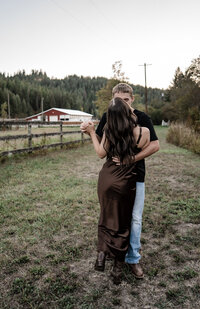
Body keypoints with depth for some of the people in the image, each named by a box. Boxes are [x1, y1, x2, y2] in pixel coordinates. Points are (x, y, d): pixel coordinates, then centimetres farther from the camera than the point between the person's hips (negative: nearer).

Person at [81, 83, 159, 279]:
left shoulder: (142, 118, -9)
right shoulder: (107, 117, -2)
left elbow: (155, 145, -12)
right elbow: (100, 142, 9)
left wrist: (132, 158, -24)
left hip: (135, 175, -2)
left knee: (135, 218, 4)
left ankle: (133, 258, 22)